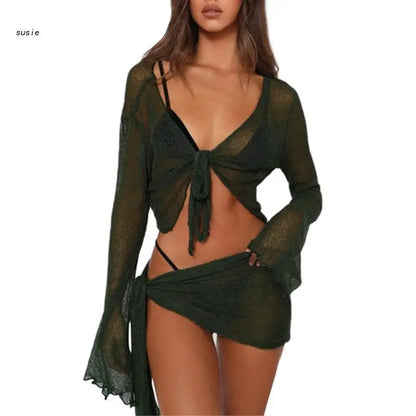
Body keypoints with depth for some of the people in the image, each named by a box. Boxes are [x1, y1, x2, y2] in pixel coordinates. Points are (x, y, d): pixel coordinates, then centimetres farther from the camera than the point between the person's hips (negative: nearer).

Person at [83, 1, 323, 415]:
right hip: (174, 288, -1)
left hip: (253, 283, 2)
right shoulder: (148, 80, 0)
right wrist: (114, 307, 0)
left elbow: (309, 192, 14)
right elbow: (131, 198, 1)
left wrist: (283, 233, -9)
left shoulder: (278, 98, 1)